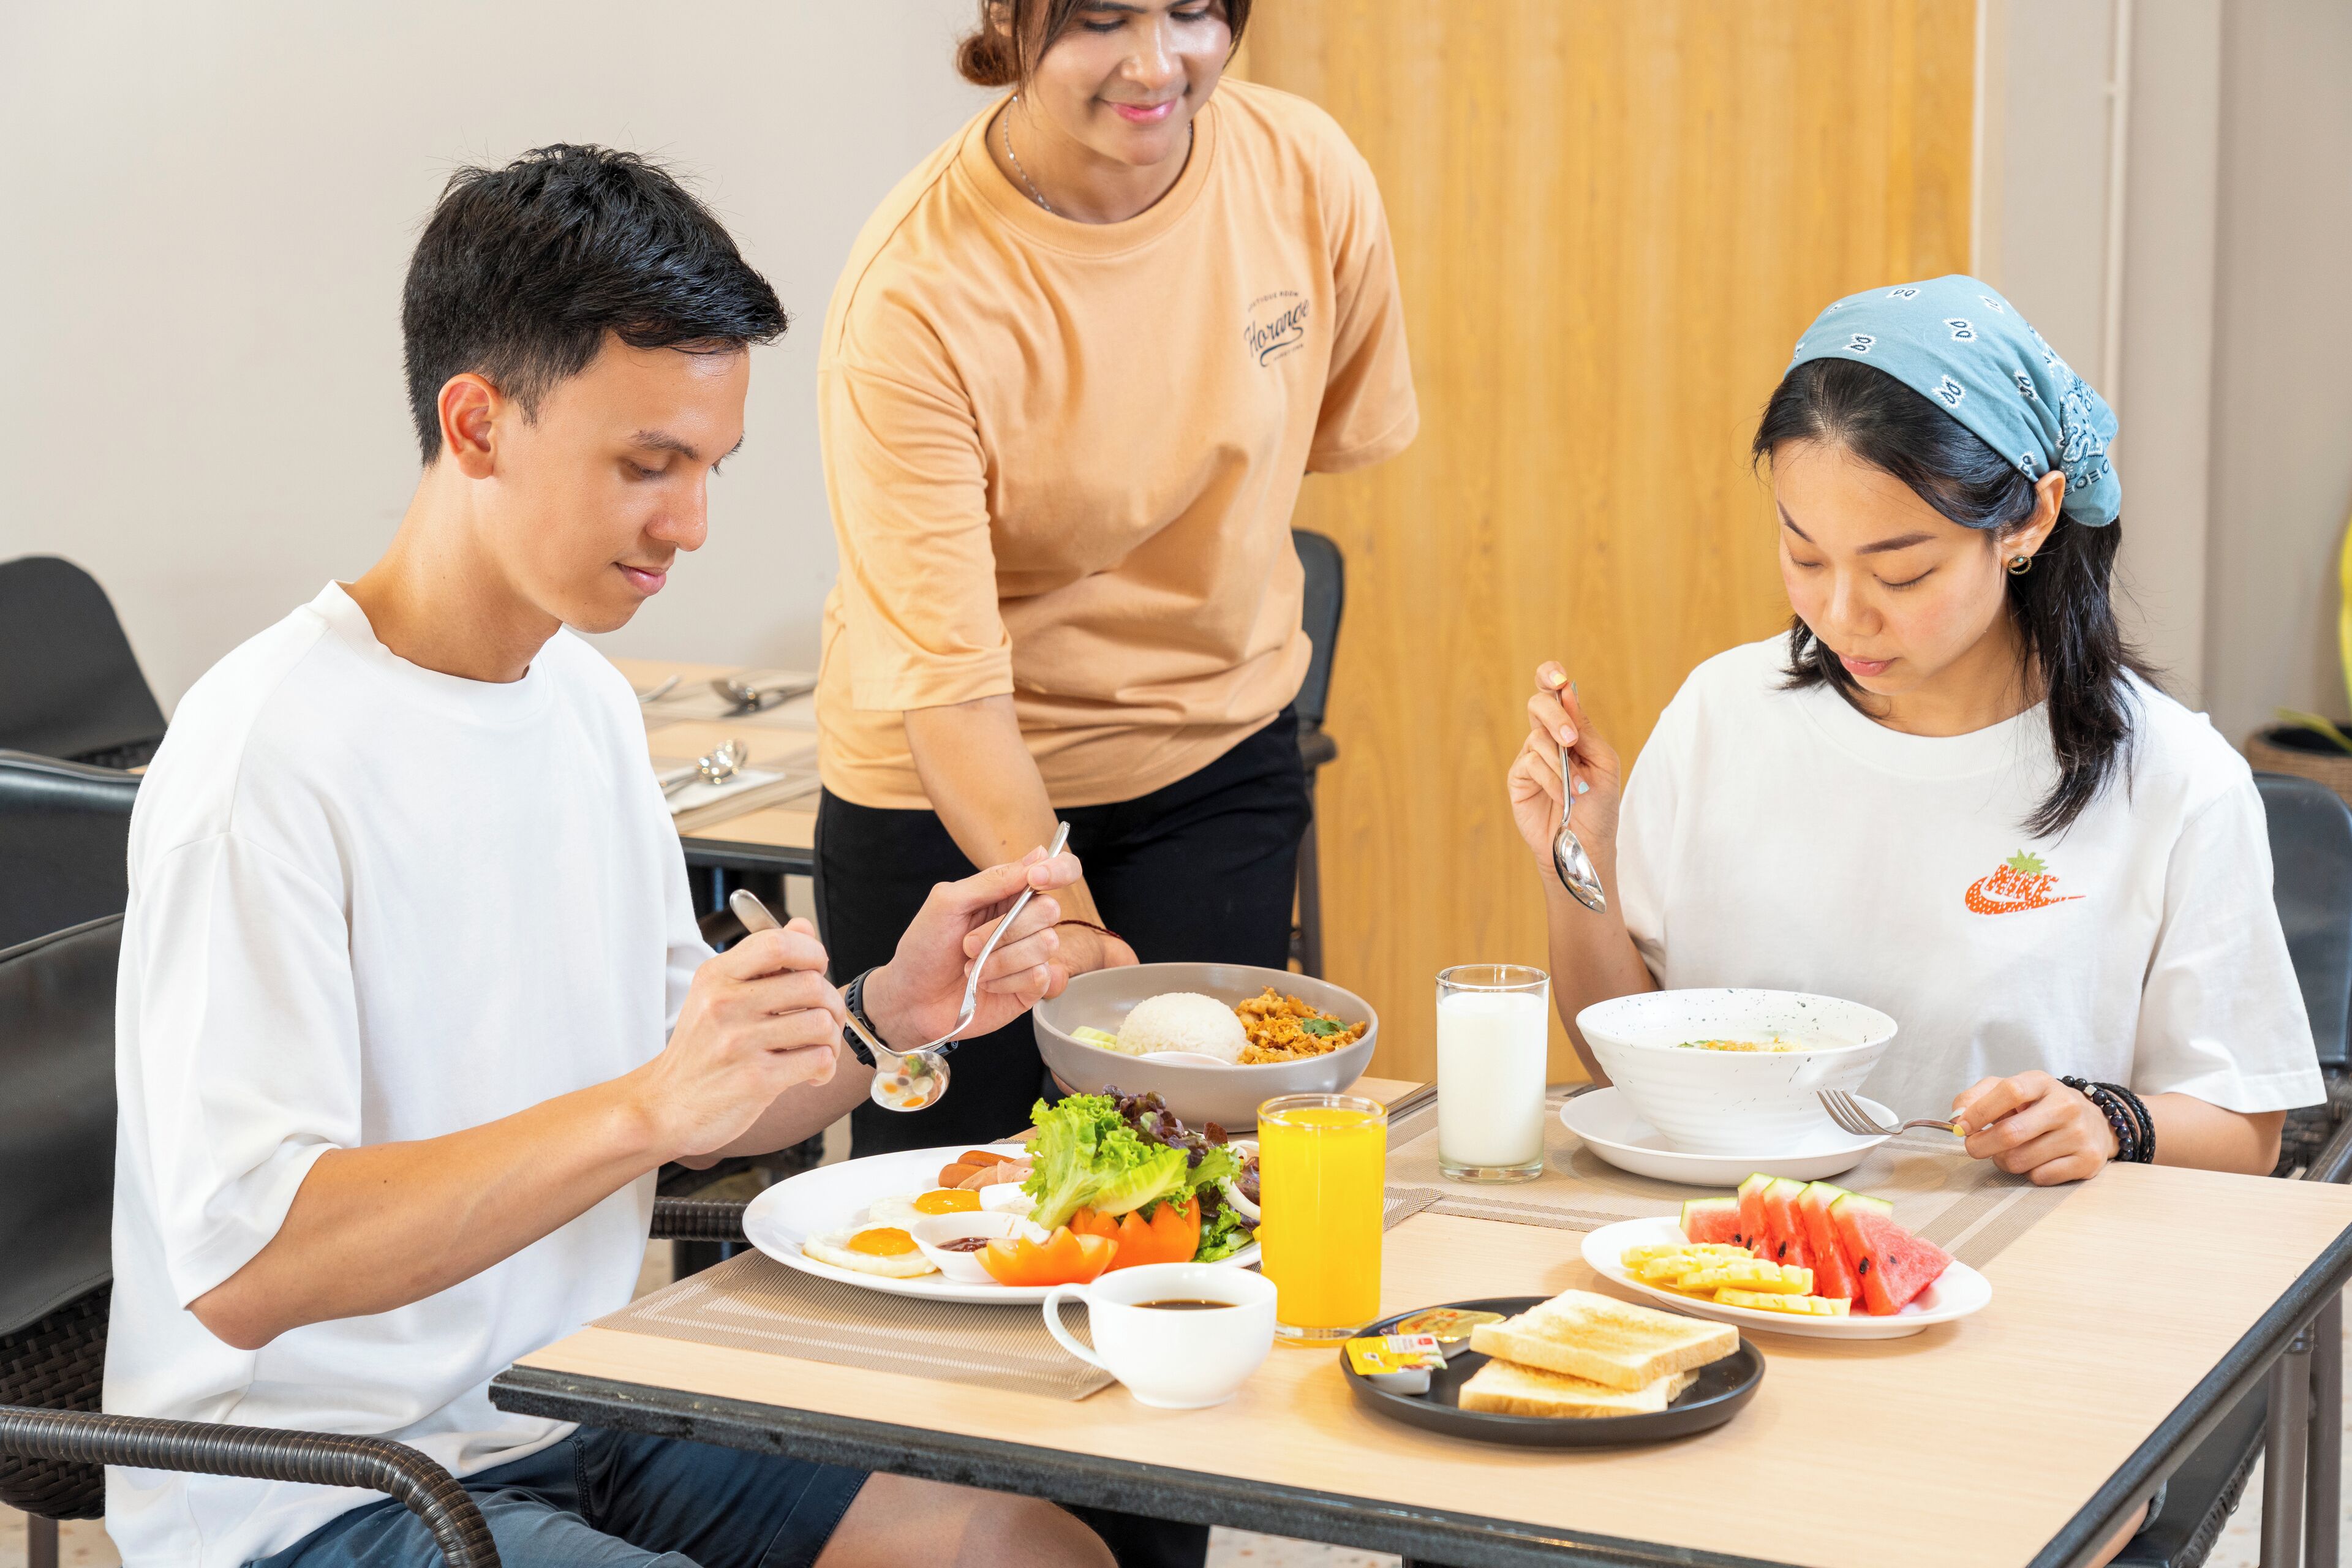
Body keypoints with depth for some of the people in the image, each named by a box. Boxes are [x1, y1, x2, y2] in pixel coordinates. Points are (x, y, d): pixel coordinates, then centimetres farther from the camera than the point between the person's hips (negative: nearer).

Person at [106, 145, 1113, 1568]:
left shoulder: (590, 699, 8)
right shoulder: (268, 755, -19)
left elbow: (700, 1110, 15)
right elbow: (239, 1265, -27)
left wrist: (882, 1019, -5)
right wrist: (645, 1107, -32)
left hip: (584, 1415, 8)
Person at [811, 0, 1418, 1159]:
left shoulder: (1310, 173, -12)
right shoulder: (914, 294, -25)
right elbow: (942, 674, -27)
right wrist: (1060, 915, -37)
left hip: (1216, 759, 3)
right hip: (947, 797, -3)